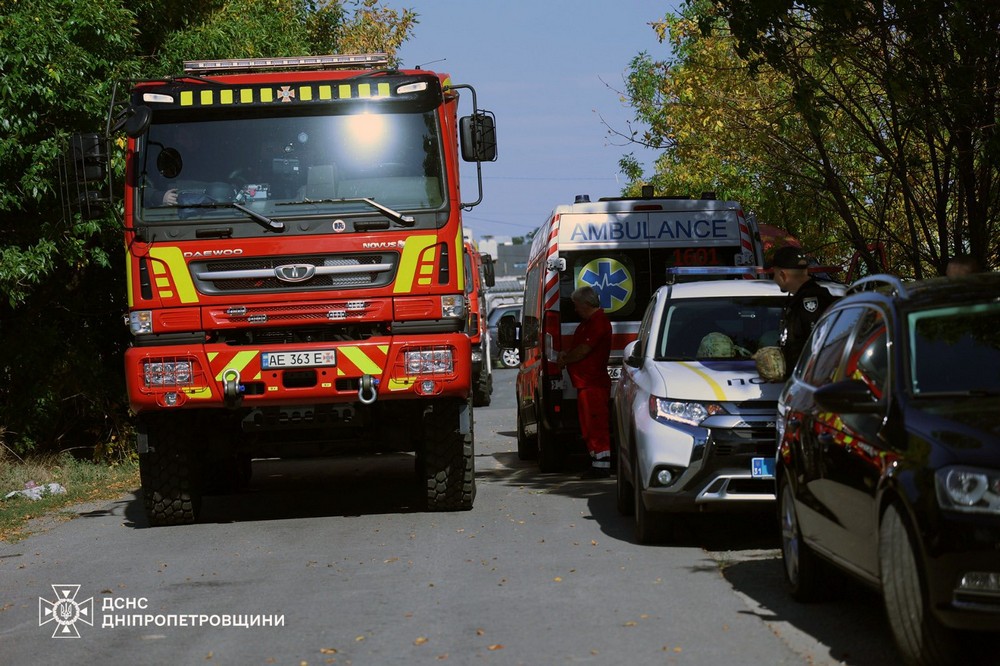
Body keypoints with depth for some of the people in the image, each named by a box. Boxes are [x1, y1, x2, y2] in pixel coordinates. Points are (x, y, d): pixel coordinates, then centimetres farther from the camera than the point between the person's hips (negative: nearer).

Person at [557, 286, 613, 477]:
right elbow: (579, 346, 27)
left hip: (594, 383, -11)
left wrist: (564, 359, -3)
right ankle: (596, 462, 19)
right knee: (589, 425, 13)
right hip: (586, 382, 11)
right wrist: (566, 354, 6)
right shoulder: (588, 322, 19)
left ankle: (602, 465, -10)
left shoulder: (598, 322, -15)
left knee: (595, 425, -10)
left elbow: (583, 350, -18)